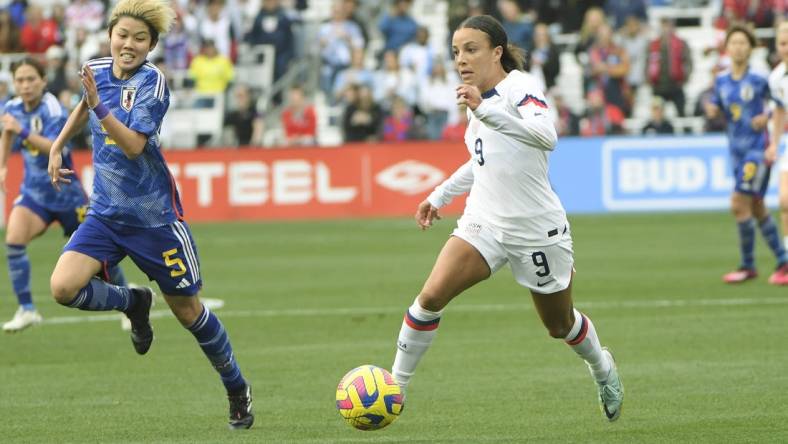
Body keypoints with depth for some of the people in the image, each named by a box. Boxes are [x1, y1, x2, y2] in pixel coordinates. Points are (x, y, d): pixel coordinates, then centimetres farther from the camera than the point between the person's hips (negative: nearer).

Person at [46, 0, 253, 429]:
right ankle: (134, 302, 12)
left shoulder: (152, 82, -16)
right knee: (63, 287, -18)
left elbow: (134, 145, -28)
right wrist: (57, 146, 26)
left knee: (187, 310, 6)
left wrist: (99, 105, -37)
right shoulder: (96, 71, 1)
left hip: (153, 215, -5)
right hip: (105, 213, 5)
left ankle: (238, 391, 27)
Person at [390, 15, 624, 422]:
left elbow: (546, 136, -39)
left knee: (560, 325, 14)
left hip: (537, 231, -5)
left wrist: (484, 110, -48)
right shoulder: (483, 97, 6)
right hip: (485, 224, 5)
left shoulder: (519, 87, -17)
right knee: (431, 296, -18)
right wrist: (439, 196, 21)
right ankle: (396, 384, -8)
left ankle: (603, 369, 45)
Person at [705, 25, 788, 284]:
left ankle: (748, 266, -3)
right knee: (756, 209, 12)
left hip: (758, 148, -6)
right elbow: (716, 107, 16)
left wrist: (767, 115, -17)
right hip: (736, 149, 6)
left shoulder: (759, 79, -9)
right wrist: (712, 110, -6)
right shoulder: (721, 80, 6)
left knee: (739, 204, -13)